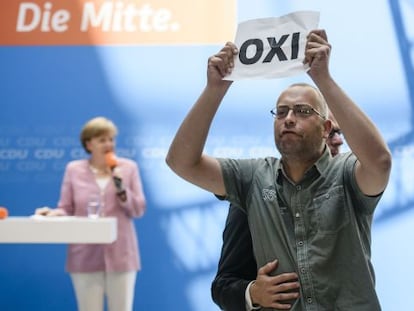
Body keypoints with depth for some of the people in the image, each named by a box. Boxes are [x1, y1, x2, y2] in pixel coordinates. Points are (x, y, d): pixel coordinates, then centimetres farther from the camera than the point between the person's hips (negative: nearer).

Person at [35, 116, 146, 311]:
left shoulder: (128, 167, 5)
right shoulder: (73, 169, 5)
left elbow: (138, 210, 3)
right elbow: (66, 210, 4)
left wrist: (122, 189, -13)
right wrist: (54, 214, -18)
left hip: (120, 254, 0)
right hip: (85, 256, 0)